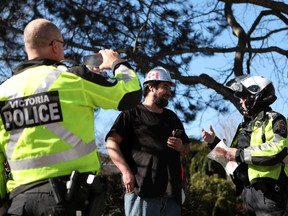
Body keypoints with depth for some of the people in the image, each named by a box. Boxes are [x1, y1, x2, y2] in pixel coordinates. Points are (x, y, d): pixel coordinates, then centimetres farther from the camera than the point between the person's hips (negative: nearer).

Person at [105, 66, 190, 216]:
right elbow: (111, 143, -5)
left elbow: (186, 149, 31)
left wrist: (181, 147, 6)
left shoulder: (171, 117, 25)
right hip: (142, 188, -6)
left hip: (171, 192, 6)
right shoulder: (133, 113, 6)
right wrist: (126, 172, -16)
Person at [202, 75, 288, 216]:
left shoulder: (274, 120, -6)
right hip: (248, 192, 8)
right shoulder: (246, 124, 20)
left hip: (269, 193, -8)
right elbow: (233, 157, 26)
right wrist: (214, 142, 13)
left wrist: (240, 154, -18)